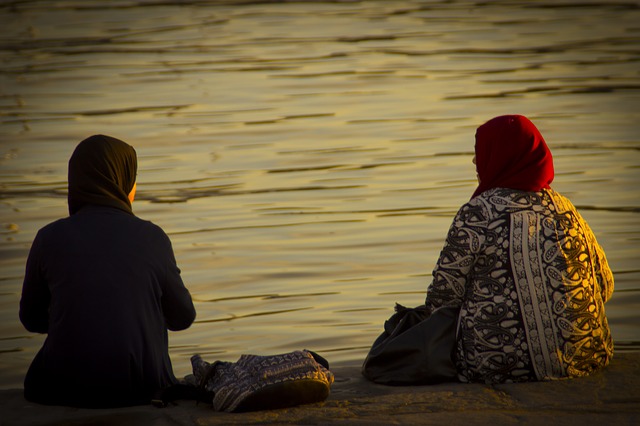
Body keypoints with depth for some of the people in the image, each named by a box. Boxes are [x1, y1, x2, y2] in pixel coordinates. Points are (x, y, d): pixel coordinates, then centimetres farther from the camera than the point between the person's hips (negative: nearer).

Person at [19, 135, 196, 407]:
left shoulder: (50, 239, -4)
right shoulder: (152, 238, -5)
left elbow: (32, 319, 9)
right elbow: (182, 317, 7)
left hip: (64, 392, 0)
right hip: (142, 390, 0)